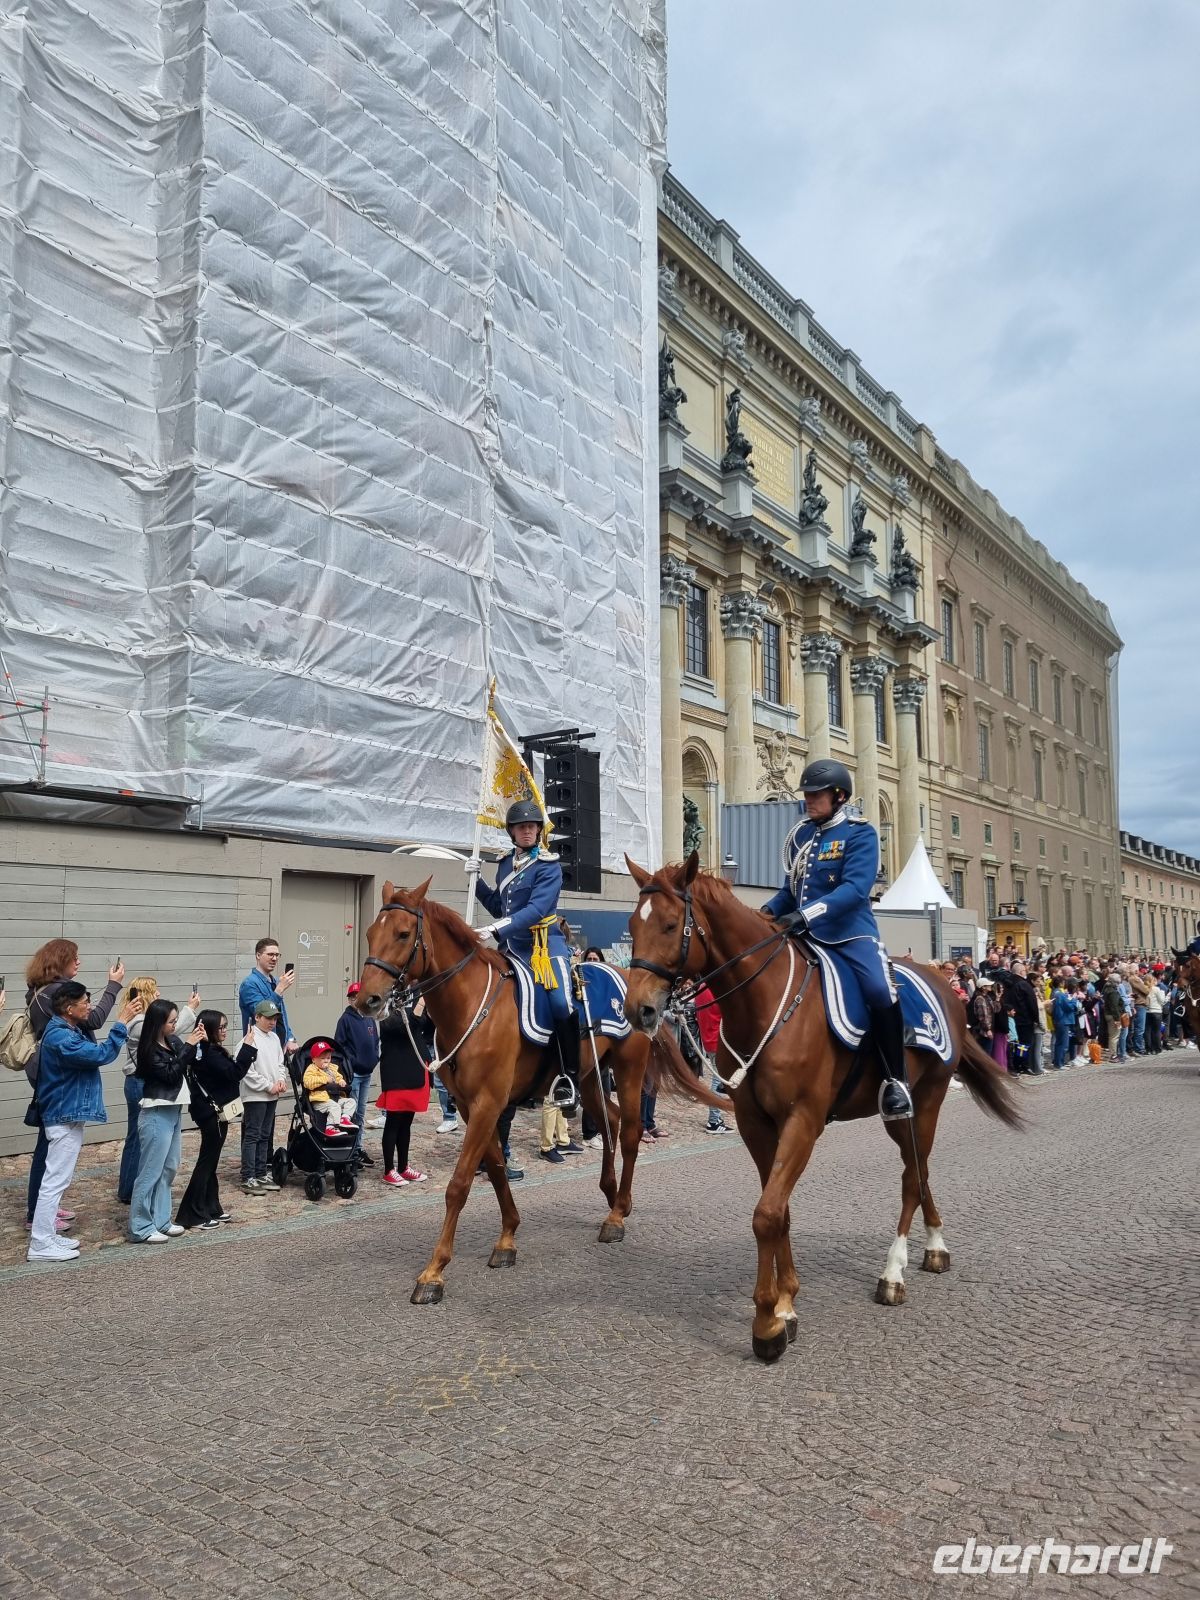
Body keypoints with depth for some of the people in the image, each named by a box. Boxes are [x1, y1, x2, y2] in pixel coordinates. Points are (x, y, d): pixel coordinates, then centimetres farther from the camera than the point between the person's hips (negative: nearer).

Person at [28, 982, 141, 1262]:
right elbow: (102, 1055, -26)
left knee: (59, 1181, 17)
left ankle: (48, 1235, 25)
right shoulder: (60, 1037, -24)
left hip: (67, 1115, 11)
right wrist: (122, 1022, -22)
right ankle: (40, 1245, 1)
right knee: (55, 1181, -5)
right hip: (65, 1118, -11)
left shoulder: (69, 1029, 8)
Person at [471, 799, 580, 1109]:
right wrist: (477, 881, 10)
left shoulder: (548, 866, -6)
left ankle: (569, 1078, -18)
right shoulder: (506, 864, 14)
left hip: (545, 944, -7)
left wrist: (497, 929, -30)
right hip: (511, 946, 7)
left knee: (561, 1003, -27)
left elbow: (536, 909, -19)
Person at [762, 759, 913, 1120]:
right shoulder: (799, 836, 11)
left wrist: (807, 914, -30)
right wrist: (768, 911, -4)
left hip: (851, 933, -6)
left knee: (881, 994, -28)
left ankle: (894, 1080, -11)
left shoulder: (860, 834, -6)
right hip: (804, 936, 6)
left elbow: (855, 888, -19)